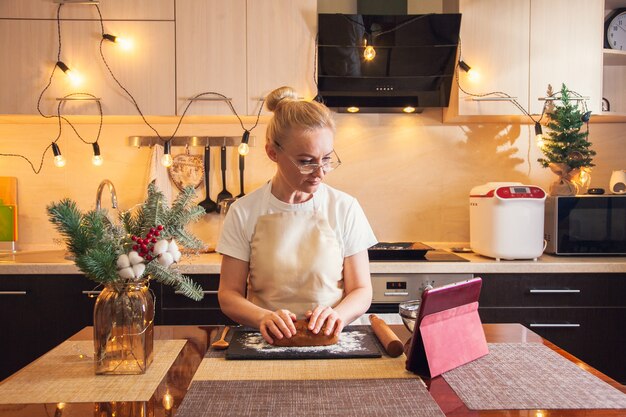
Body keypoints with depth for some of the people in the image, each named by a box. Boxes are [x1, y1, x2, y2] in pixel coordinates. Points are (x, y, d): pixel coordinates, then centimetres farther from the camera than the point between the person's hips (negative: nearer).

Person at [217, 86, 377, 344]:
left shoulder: (345, 208, 0)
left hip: (331, 343, 0)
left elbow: (361, 291, 3)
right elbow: (229, 295, 1)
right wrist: (264, 317, -19)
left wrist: (336, 314, -18)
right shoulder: (244, 212, -1)